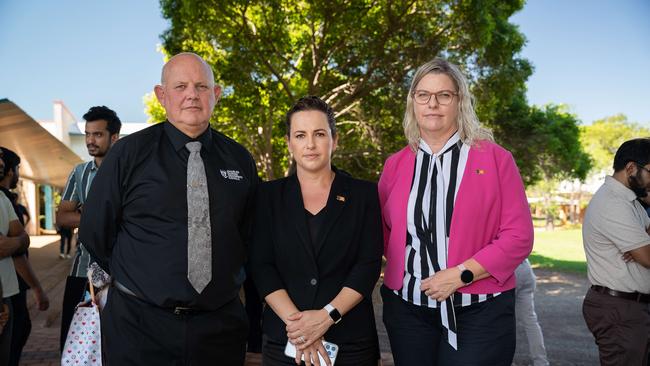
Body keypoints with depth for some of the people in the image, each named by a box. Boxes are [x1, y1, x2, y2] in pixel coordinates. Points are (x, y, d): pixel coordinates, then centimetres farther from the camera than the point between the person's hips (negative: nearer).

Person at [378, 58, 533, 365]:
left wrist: (460, 274, -15)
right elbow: (383, 232, 13)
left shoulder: (495, 158, -3)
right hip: (407, 308, 3)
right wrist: (408, 271, -3)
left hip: (478, 311, -2)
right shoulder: (395, 164, 6)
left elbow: (519, 236, -7)